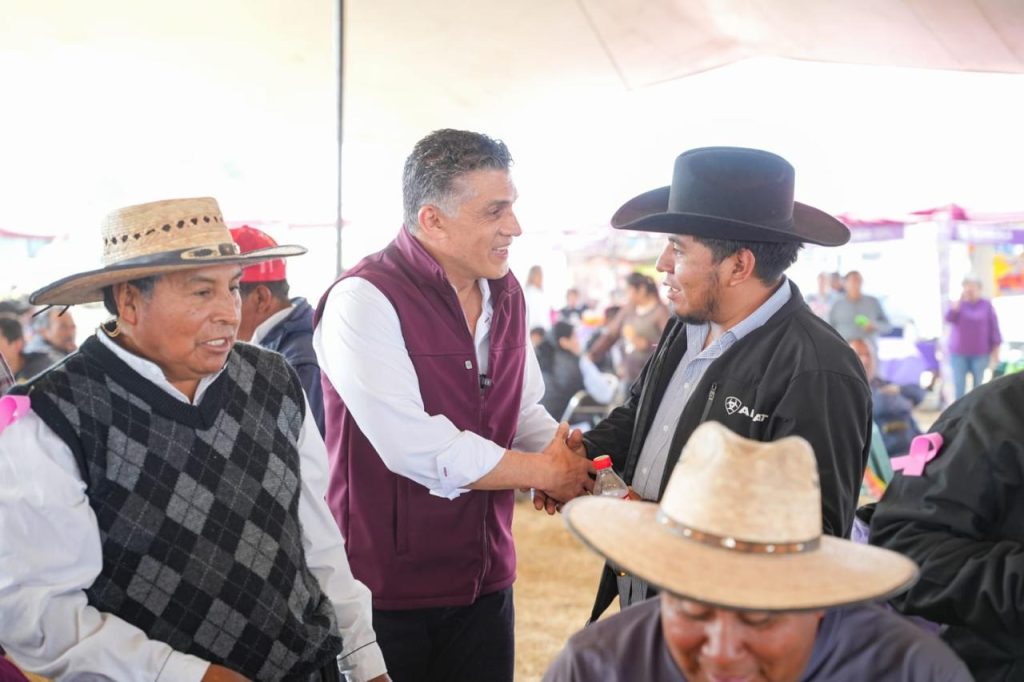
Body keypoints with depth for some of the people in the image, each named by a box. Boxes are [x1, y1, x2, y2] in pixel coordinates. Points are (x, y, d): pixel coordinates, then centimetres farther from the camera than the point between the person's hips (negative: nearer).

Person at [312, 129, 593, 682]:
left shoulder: (505, 293, 8)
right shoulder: (363, 299, -17)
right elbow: (416, 449, -25)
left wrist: (566, 451, -7)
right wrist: (546, 472, -14)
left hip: (485, 581, 7)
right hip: (386, 592, -6)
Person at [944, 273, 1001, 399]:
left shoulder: (987, 305, 0)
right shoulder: (958, 304, 4)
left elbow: (994, 328, 0)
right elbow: (949, 318, -15)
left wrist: (996, 350, -4)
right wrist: (960, 299, -20)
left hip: (980, 353, -1)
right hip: (959, 353, 1)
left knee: (978, 386, 4)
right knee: (959, 386, 0)